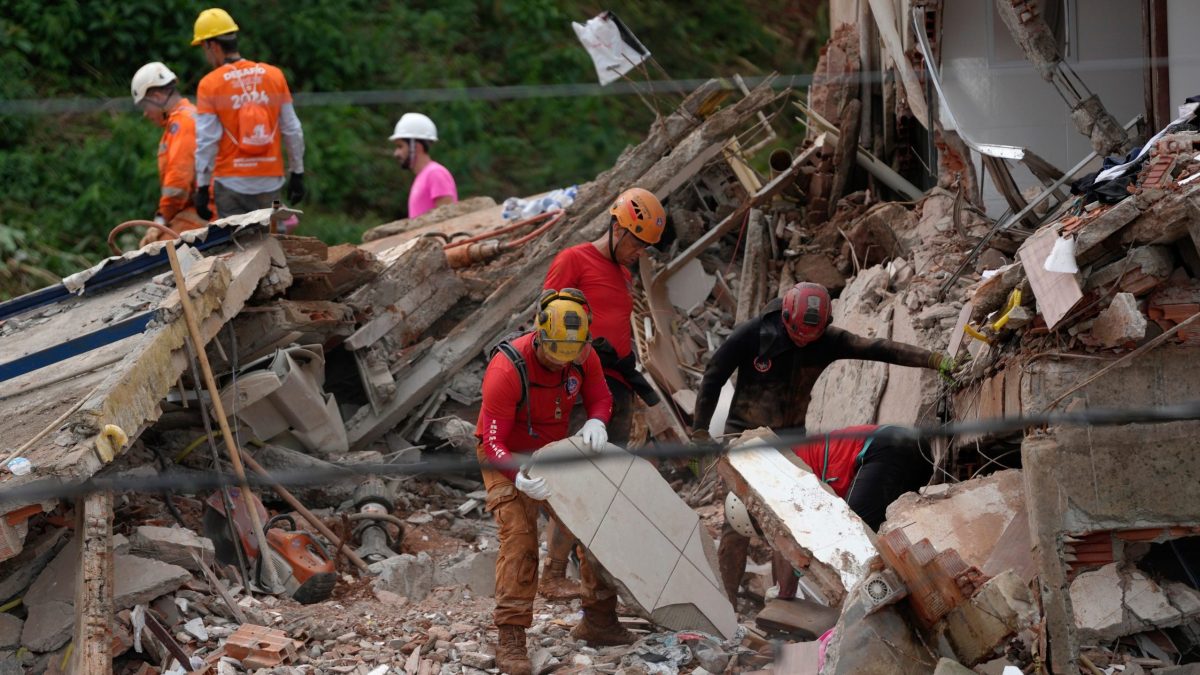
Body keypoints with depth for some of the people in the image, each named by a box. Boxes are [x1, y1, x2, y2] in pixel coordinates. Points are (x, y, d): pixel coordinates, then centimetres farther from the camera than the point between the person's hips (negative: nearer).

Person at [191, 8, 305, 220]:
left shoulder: (209, 85, -6)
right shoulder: (274, 75, 4)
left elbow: (206, 142, -7)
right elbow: (292, 131, 7)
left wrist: (202, 188, -2)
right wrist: (297, 174, 15)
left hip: (231, 184, -3)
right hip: (270, 182, 3)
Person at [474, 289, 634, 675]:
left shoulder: (583, 357, -16)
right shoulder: (508, 369, -33)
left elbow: (600, 397, 1)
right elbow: (494, 443, -32)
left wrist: (596, 421, -25)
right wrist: (519, 478, -52)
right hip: (508, 461, -6)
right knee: (519, 537, -21)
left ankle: (599, 620, 22)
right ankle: (510, 639, -21)